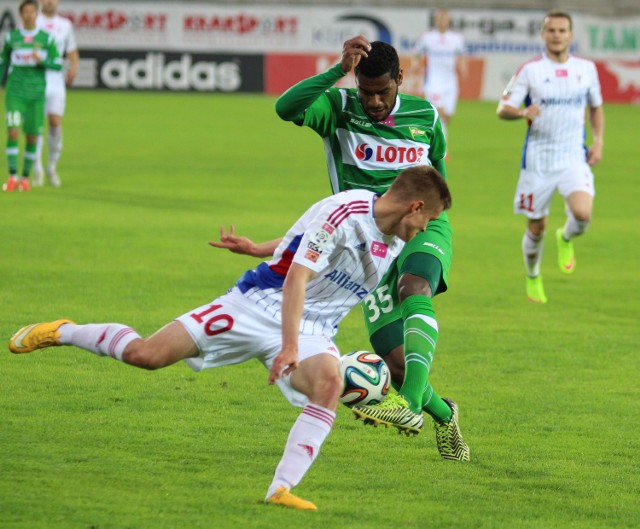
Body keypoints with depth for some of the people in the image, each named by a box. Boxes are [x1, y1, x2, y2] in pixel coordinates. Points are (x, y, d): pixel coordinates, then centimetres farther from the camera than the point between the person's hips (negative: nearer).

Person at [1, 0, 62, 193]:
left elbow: (57, 65, 1)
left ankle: (25, 177, 19)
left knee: (32, 136, 4)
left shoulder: (46, 39, 1)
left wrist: (41, 60, -18)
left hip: (36, 95, 1)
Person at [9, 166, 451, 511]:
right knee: (146, 354, -11)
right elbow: (296, 278, -26)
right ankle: (61, 333, 16)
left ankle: (282, 489, -28)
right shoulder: (345, 212, -21)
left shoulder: (396, 240, 6)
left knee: (329, 383, -29)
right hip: (263, 304, -6)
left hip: (312, 329, 6)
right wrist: (289, 348, -32)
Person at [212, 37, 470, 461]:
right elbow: (286, 108, -24)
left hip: (423, 226, -1)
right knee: (395, 360, -7)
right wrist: (339, 70, -33)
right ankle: (442, 414, 25)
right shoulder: (340, 108, -3)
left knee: (414, 289, -37)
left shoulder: (424, 115, 3)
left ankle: (410, 401, -53)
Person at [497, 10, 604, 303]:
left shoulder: (586, 68, 5)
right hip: (538, 159, -1)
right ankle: (533, 278, 34)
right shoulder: (529, 70, -3)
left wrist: (598, 141, 6)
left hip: (574, 158, 1)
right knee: (536, 227, 6)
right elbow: (502, 109, -3)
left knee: (582, 213, -23)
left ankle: (566, 239, 13)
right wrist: (523, 112, -25)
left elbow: (596, 108, 20)